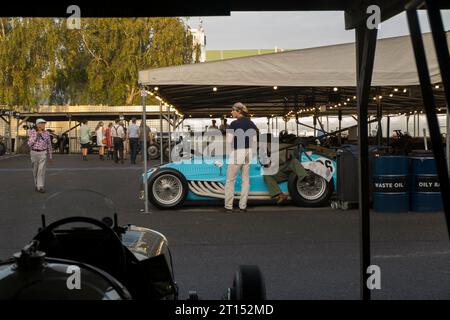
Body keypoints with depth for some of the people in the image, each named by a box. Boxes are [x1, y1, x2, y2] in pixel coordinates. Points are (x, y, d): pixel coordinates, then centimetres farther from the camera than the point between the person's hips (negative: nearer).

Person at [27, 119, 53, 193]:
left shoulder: (46, 133, -1)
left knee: (42, 170, -11)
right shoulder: (32, 132, -4)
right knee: (35, 170, 10)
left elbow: (49, 145, 6)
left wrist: (50, 156, 9)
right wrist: (36, 135, -20)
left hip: (43, 153, -1)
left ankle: (41, 187, -10)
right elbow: (30, 144, -11)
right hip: (34, 153, 1)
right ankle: (37, 184, 29)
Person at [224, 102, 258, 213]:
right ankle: (243, 206, 10)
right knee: (245, 180, 9)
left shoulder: (234, 123, -12)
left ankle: (228, 206, -2)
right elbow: (254, 141, 8)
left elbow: (229, 141, -15)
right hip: (249, 152, 6)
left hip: (237, 153, -6)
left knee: (230, 180, 1)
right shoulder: (251, 123, 7)